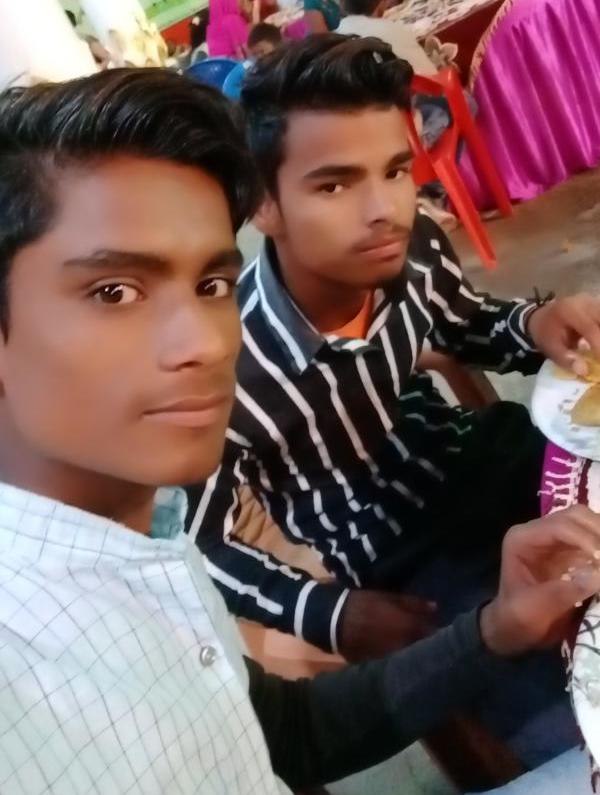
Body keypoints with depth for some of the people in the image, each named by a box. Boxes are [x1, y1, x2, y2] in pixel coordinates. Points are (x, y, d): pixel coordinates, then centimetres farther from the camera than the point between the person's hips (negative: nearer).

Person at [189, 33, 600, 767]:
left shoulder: (413, 252, -16)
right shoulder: (231, 370, -29)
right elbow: (199, 542, -11)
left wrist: (537, 326, -13)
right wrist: (333, 615, -20)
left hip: (482, 457, 5)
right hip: (408, 561, -4)